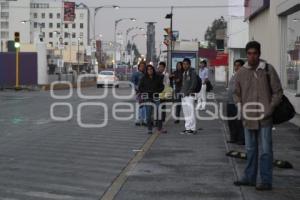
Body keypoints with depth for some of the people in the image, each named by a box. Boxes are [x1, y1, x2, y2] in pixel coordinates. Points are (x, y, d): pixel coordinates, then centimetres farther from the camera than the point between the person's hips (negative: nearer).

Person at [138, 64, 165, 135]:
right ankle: (149, 129, 6)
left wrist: (157, 91, -5)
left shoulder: (157, 78, 9)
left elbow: (162, 86, 13)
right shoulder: (144, 79, 7)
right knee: (149, 114, 0)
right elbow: (140, 88, 9)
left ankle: (159, 128, 4)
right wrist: (146, 91, -7)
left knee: (159, 112, -5)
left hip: (156, 97, 1)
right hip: (147, 98, -1)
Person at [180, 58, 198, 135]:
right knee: (186, 113, 9)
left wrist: (187, 92, -18)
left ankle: (192, 129, -5)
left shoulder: (192, 72, -6)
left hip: (190, 95, -8)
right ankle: (187, 128, 15)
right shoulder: (184, 73, 18)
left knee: (191, 112, -8)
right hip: (184, 96, 8)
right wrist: (182, 92, 11)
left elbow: (194, 84, -14)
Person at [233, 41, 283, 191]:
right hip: (248, 118, 4)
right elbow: (237, 93, 17)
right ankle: (249, 178, 25)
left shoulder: (268, 70, -4)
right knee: (250, 150, 15)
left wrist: (270, 109, -9)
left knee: (265, 150, -1)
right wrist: (240, 107, 3)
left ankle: (266, 180, 6)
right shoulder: (241, 72, 5)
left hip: (264, 118, -4)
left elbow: (277, 92, -1)